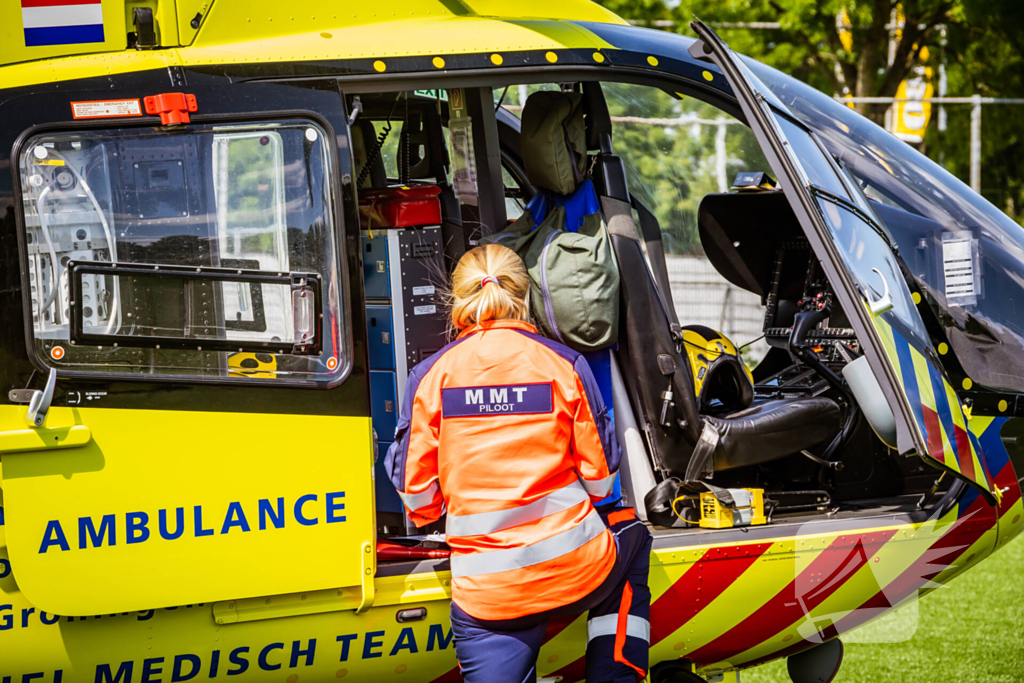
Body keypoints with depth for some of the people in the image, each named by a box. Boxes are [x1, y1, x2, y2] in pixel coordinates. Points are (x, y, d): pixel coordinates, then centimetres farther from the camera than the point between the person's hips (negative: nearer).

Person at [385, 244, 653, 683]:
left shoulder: (430, 375, -1)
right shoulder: (564, 365, -1)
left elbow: (416, 495, 3)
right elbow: (600, 478, 5)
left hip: (484, 592, 0)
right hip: (575, 569, 0)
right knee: (631, 535, 33)